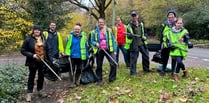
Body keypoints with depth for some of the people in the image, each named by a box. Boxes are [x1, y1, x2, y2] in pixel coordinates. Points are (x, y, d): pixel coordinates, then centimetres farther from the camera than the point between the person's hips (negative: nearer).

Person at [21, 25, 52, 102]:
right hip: (33, 62, -4)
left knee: (41, 76, 15)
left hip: (42, 62, 4)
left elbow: (48, 50, 9)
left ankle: (39, 90, 33)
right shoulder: (28, 40, -11)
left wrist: (50, 59, 4)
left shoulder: (43, 39, 1)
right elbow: (23, 50, -8)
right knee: (31, 77, 7)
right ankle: (29, 93, 17)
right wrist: (32, 55, -20)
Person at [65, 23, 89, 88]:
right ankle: (72, 82, 12)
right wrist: (67, 54, -8)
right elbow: (67, 46, -2)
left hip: (81, 56, 2)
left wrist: (86, 55, 1)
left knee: (79, 69, 11)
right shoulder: (70, 36, -4)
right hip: (72, 56, -1)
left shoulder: (83, 36, 0)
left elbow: (86, 46, 3)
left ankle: (76, 81, 29)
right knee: (72, 69, 3)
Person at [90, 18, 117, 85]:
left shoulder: (108, 30, 6)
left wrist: (114, 50, 0)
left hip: (109, 50, 0)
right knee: (99, 66, 7)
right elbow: (92, 41, 8)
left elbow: (113, 40, 6)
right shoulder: (94, 32, 3)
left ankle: (112, 79, 9)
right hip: (99, 51, 0)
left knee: (114, 64, -10)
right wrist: (95, 43, -15)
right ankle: (99, 80, 22)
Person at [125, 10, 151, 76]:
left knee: (146, 56, 15)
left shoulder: (141, 24, 10)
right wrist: (130, 35, -29)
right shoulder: (130, 25, -6)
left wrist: (144, 37, 2)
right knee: (133, 58, -5)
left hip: (142, 43, 6)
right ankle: (133, 72, 7)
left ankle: (146, 68, 35)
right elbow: (128, 35, -6)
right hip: (134, 44, -6)